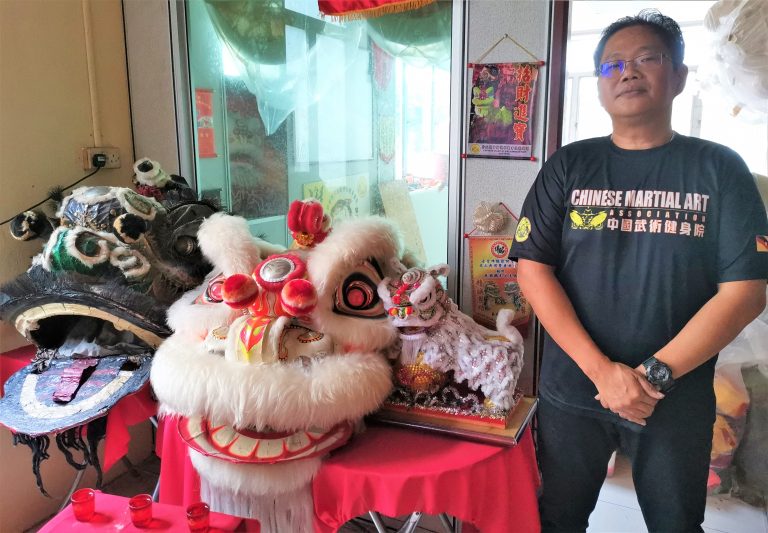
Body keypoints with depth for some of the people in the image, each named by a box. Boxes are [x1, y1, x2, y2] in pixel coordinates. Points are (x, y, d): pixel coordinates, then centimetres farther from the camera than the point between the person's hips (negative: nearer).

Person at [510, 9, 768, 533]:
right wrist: (601, 370, -16)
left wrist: (653, 375, -16)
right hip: (572, 391, 1)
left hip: (678, 400, 0)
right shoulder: (568, 166, 0)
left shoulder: (720, 168, -2)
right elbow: (533, 269, -7)